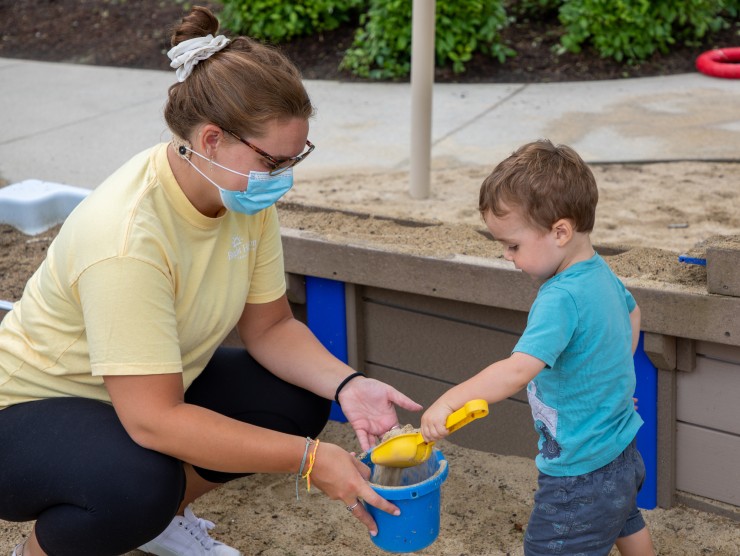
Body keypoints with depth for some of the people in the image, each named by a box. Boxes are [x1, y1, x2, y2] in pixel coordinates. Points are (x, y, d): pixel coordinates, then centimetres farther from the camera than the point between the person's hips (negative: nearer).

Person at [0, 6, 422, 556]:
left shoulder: (247, 194, -11)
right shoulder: (126, 237, -35)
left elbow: (269, 326, -3)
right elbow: (152, 420, -36)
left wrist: (346, 385, -22)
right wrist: (310, 460, -33)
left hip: (153, 391, 8)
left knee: (299, 400, -9)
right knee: (138, 484, -36)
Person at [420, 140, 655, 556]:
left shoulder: (561, 300, -30)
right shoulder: (601, 273, 0)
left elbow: (518, 370, -41)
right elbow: (632, 312, 21)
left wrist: (449, 402, -39)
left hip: (581, 475, -10)